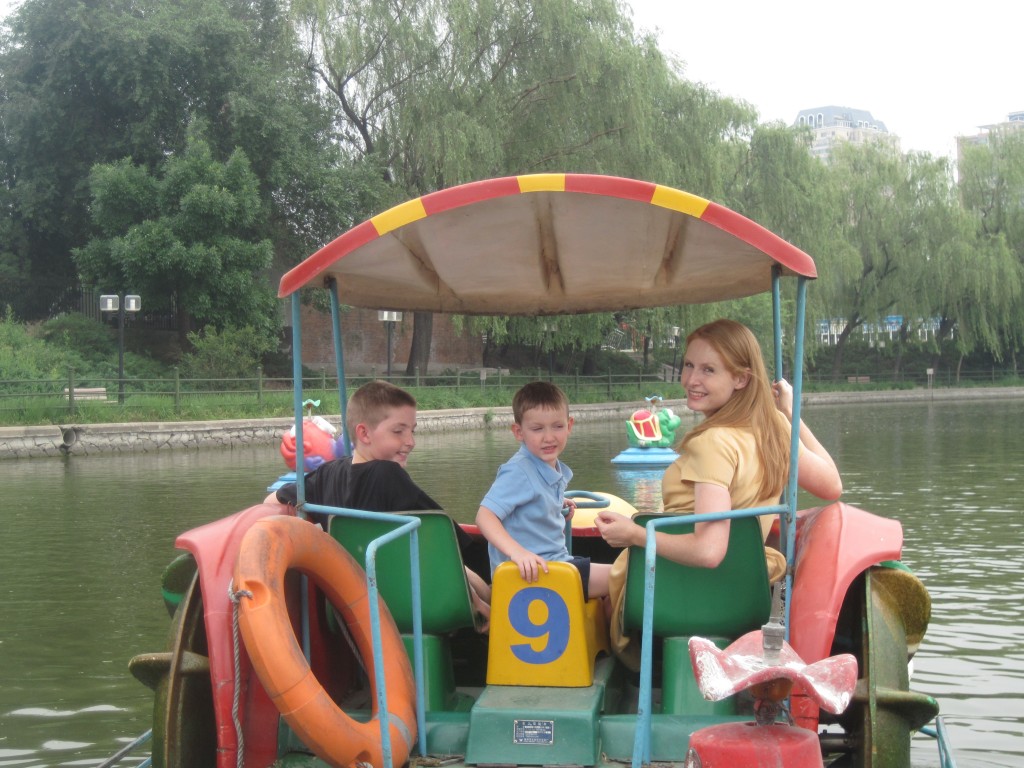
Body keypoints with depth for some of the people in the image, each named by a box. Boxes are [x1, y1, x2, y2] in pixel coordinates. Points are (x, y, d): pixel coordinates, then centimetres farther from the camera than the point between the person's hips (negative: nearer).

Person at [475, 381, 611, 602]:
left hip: (557, 563, 10)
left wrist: (559, 504, 12)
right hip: (530, 574, -10)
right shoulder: (519, 472, -19)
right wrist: (517, 552, -37)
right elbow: (485, 515, -27)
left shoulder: (556, 471, 9)